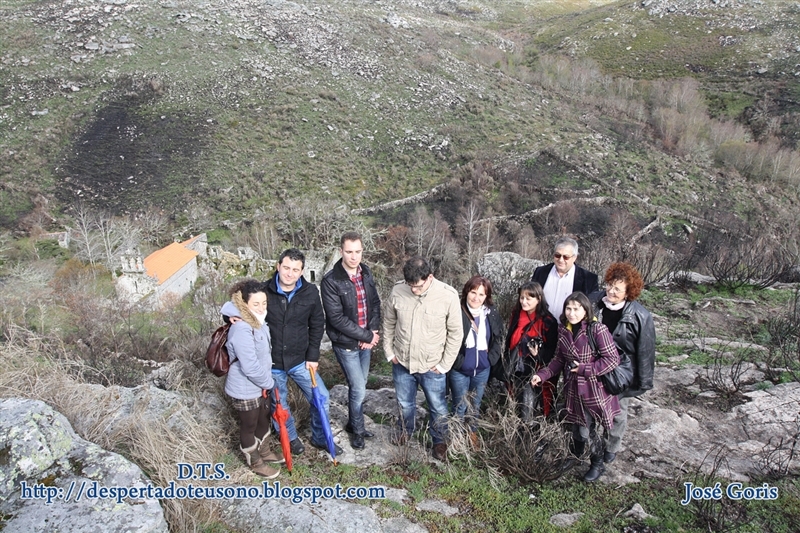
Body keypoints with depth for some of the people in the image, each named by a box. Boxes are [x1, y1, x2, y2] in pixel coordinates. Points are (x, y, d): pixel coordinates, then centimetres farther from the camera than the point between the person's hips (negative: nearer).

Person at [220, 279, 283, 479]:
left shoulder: (257, 321, -3)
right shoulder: (242, 329, -33)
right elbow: (251, 367, -33)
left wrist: (267, 381, 12)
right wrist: (269, 382, -17)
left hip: (260, 386, 9)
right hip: (246, 389, -9)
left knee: (264, 419, 27)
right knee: (249, 426, 15)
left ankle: (264, 451, 51)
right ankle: (255, 462, 38)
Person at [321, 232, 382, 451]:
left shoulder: (366, 272, 1)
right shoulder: (331, 281, -19)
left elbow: (375, 303, 7)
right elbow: (337, 318, -21)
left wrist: (373, 331, -8)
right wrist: (367, 336, -16)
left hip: (366, 341, 6)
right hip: (346, 344, -6)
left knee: (358, 386, 18)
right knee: (359, 389, 0)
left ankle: (353, 423, 38)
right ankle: (358, 430, 23)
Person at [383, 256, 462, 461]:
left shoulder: (448, 296, -22)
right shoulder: (397, 291, -15)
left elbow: (456, 333, -11)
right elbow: (388, 323, 2)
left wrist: (445, 364, -9)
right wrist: (389, 351, 3)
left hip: (432, 366, -2)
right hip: (402, 362, 2)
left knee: (438, 407, 16)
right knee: (404, 403, 24)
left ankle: (440, 441, 41)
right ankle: (405, 430, 52)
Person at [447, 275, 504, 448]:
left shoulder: (492, 315, -5)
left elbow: (498, 339, 10)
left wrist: (491, 358, 3)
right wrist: (455, 361, -10)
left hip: (482, 370, 4)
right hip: (459, 370, -4)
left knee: (475, 404, 22)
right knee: (460, 406, 12)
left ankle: (472, 432, 43)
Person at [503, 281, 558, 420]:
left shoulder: (548, 321, -13)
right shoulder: (516, 316, 6)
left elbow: (552, 351, -8)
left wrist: (539, 354, -24)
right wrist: (508, 365, 18)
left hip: (536, 371, -6)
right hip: (517, 369, 6)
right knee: (519, 402, 14)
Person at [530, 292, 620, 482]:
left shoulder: (597, 329, -20)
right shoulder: (563, 330, -2)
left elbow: (612, 359, -17)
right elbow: (559, 358, 8)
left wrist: (584, 369, -19)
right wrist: (542, 374, -4)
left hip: (594, 389, -5)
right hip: (573, 387, 5)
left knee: (586, 430, 3)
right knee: (577, 426, 18)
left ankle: (598, 464, 29)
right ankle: (575, 457, 44)